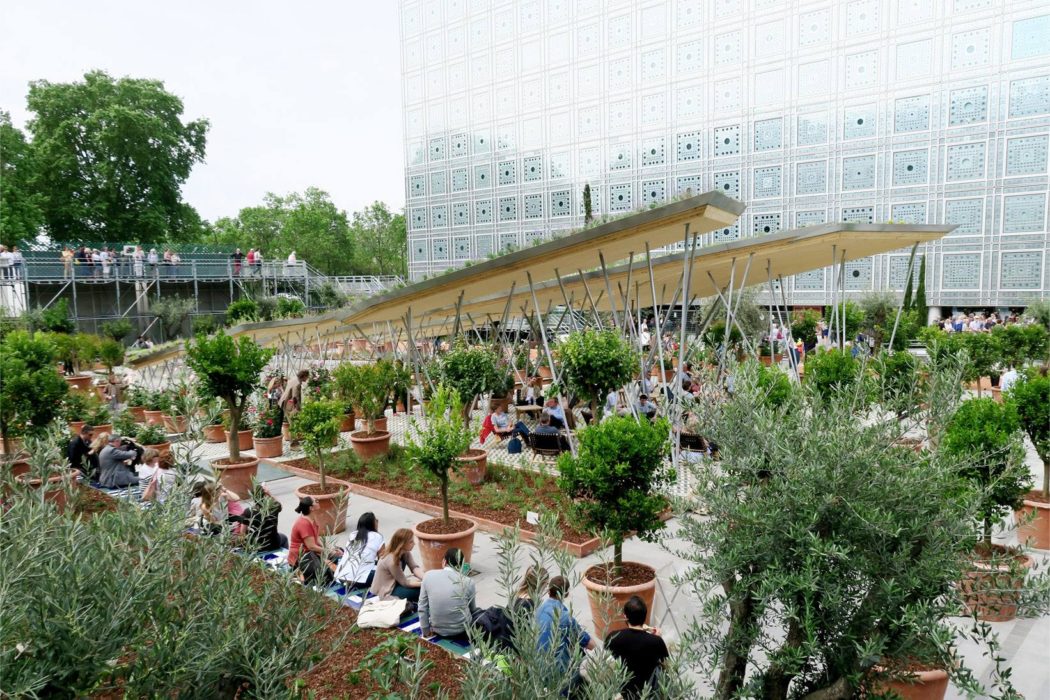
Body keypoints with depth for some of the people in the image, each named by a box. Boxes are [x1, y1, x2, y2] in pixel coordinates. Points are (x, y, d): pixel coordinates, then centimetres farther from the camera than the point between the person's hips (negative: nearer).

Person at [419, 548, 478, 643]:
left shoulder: (428, 576, -12)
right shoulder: (468, 582, -12)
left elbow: (422, 607, -6)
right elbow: (473, 609, 6)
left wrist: (426, 631, 7)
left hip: (437, 630, 1)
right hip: (461, 630, -1)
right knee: (477, 612, 30)